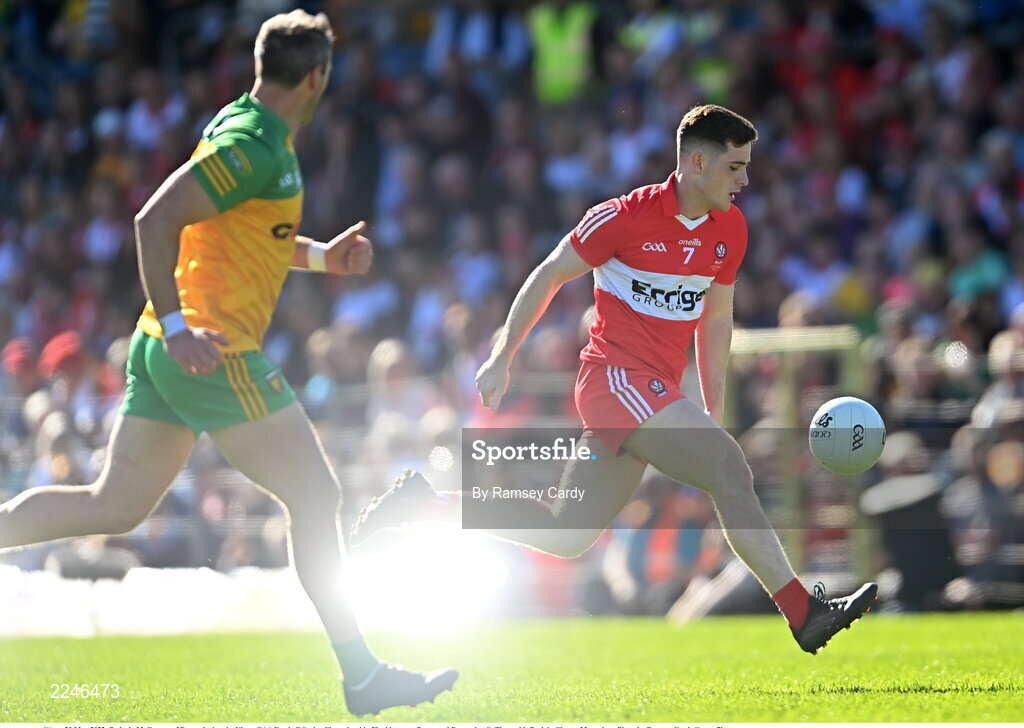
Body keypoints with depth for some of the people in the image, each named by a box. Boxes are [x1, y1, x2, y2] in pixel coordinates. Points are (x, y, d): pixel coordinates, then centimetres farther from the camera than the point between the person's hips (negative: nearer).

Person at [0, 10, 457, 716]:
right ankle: (363, 677, 1)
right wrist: (176, 326, -26)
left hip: (168, 349, 10)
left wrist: (322, 255, 16)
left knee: (114, 506, 12)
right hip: (216, 352, -10)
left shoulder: (245, 128, 16)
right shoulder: (253, 146, -16)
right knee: (317, 498, -3)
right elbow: (154, 221, -24)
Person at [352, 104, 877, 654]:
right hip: (617, 376, -8)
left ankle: (426, 500, 19)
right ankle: (804, 613, -18)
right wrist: (501, 359, -2)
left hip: (655, 390, 8)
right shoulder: (628, 216, -12)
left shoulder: (730, 229, 9)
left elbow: (715, 319, 20)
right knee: (731, 471, -20)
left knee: (565, 534, 8)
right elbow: (549, 276, -2)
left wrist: (715, 414, 17)